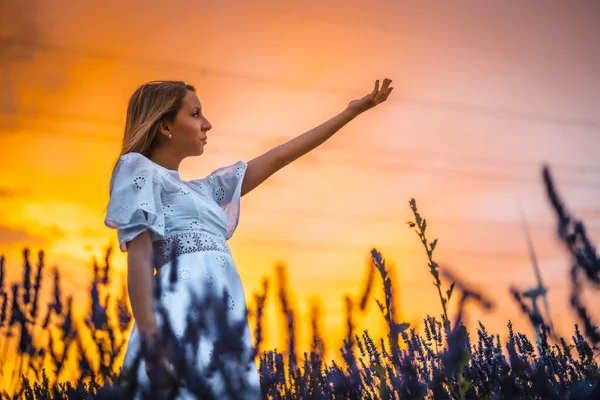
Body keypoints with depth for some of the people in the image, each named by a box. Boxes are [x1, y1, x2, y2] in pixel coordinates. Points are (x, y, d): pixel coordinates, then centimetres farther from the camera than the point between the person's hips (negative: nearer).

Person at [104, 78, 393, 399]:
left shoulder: (200, 190, 30)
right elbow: (139, 258, -5)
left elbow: (276, 159, 33)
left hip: (224, 327, 8)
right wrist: (150, 339, -19)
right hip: (182, 316, -8)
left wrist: (353, 110, 36)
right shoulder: (138, 168, 8)